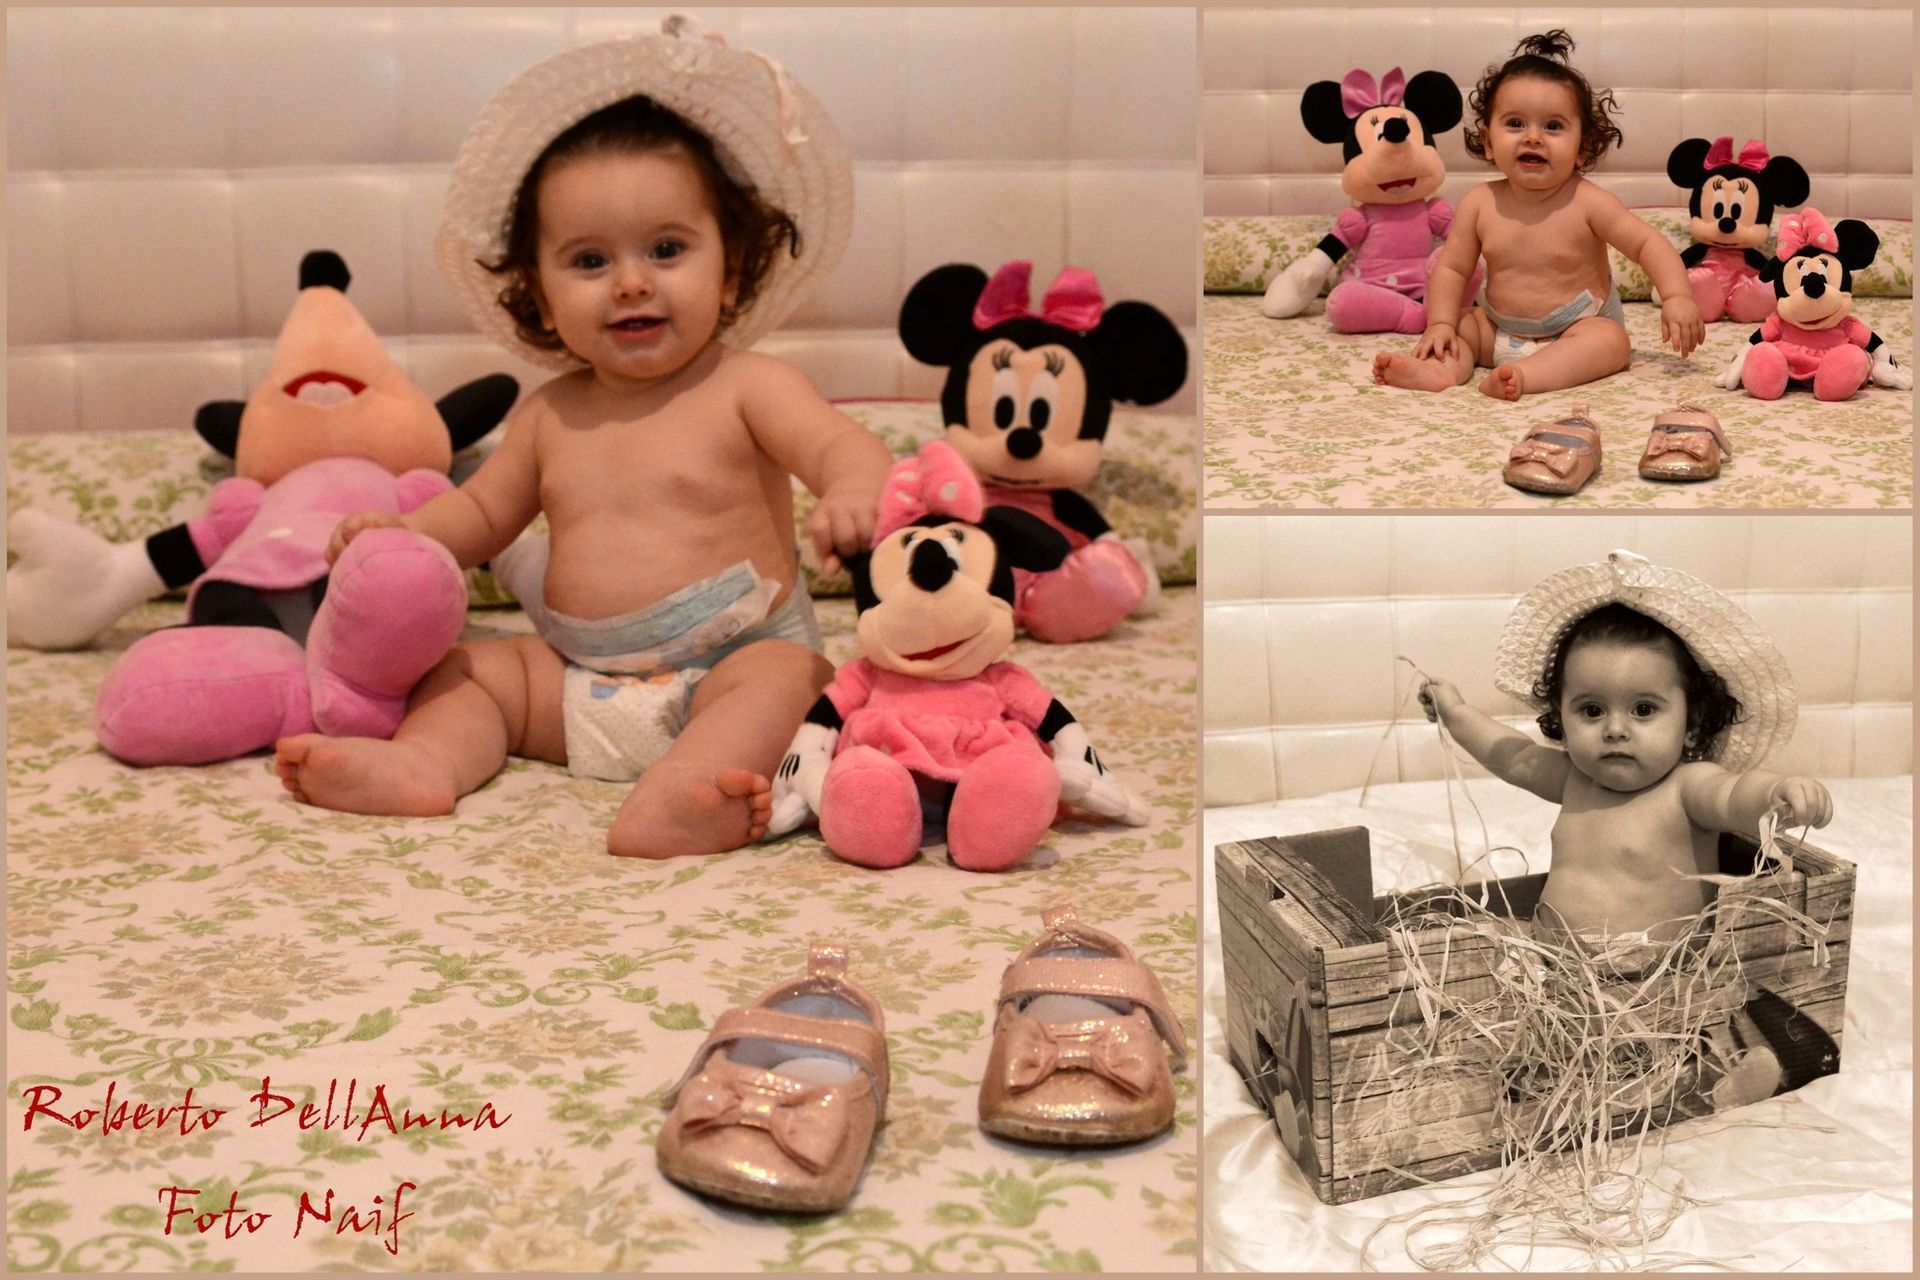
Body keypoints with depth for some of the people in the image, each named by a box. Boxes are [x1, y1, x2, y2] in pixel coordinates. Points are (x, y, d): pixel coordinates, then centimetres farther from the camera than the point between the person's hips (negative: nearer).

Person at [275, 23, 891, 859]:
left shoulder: (748, 391, -4)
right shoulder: (549, 418, 12)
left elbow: (838, 443, -21)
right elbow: (482, 512, 23)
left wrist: (854, 494, -46)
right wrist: (402, 533, 2)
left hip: (735, 659, -6)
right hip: (578, 680, 6)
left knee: (787, 676, -34)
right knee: (456, 673, -1)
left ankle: (681, 787, -56)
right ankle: (423, 762, -26)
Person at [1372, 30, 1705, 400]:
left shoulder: (1586, 203, -15)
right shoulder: (1480, 204, -8)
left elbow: (1648, 244, -13)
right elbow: (1452, 268, -2)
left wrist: (1677, 296, -27)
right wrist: (1440, 324, -16)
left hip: (1578, 329, -4)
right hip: (1499, 331, 4)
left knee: (1610, 341, -30)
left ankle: (1525, 375, -50)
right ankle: (1445, 368, -37)